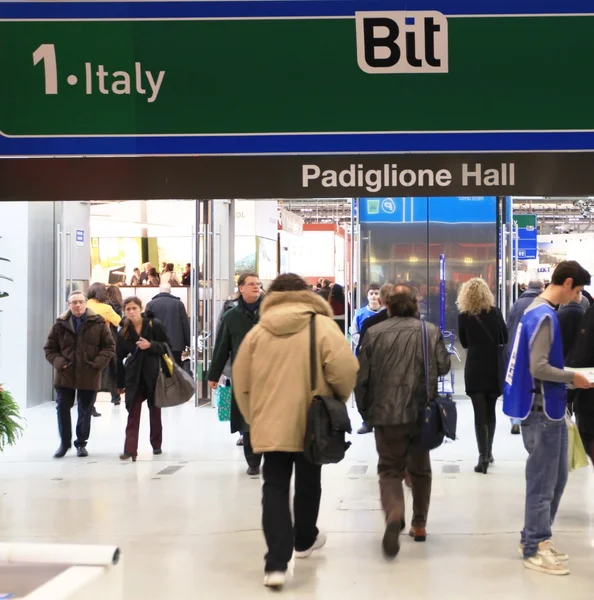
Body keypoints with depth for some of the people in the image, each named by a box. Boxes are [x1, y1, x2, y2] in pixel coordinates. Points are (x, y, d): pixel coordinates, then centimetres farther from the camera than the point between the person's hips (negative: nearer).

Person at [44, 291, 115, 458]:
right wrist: (58, 362, -11)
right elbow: (49, 348, 6)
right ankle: (64, 443, 18)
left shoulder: (98, 323, -3)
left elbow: (109, 346, 1)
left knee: (85, 410, 8)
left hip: (89, 375, -1)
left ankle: (81, 443, 23)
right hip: (65, 374, 1)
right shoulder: (60, 324, 0)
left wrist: (99, 362, -12)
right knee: (62, 407, 2)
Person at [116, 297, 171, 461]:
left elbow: (167, 346, -4)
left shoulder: (155, 325, -7)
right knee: (133, 413, -4)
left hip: (153, 373, -1)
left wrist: (150, 345, -22)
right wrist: (120, 383, 5)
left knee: (155, 411, 13)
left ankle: (157, 445, 27)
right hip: (134, 375, 1)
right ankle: (130, 450, -8)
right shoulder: (123, 331, 1)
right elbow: (120, 358, 4)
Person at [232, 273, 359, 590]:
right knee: (308, 482, 20)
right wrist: (337, 401, 3)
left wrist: (254, 418, 19)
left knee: (275, 488, 3)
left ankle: (276, 563, -9)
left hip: (270, 424, 1)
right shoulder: (322, 326, -4)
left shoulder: (257, 331, 5)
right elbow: (346, 370, -15)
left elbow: (241, 383, 8)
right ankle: (305, 540, 40)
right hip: (311, 423, -1)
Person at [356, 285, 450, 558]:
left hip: (387, 414, -2)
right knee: (420, 469, 20)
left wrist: (365, 411, 12)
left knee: (389, 469, 6)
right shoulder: (431, 331, -3)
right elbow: (443, 366, 3)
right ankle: (419, 525, 27)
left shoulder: (374, 333, -4)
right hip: (423, 413, 2)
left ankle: (394, 515, -20)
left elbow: (362, 376, -2)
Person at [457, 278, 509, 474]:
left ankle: (483, 457, -11)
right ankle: (488, 452, 28)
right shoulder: (495, 312, -2)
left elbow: (464, 343, 6)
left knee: (480, 414, -3)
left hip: (475, 368, -2)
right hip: (494, 367, 2)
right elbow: (505, 338, 6)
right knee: (490, 411, 17)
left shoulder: (464, 316, -5)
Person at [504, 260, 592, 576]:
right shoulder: (544, 316, -19)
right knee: (542, 481, -1)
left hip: (549, 408, 10)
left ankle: (534, 538, 26)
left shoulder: (539, 310, 11)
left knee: (555, 477, 17)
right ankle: (534, 549, 9)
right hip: (542, 410, -10)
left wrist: (566, 377, 11)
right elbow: (538, 368, -24)